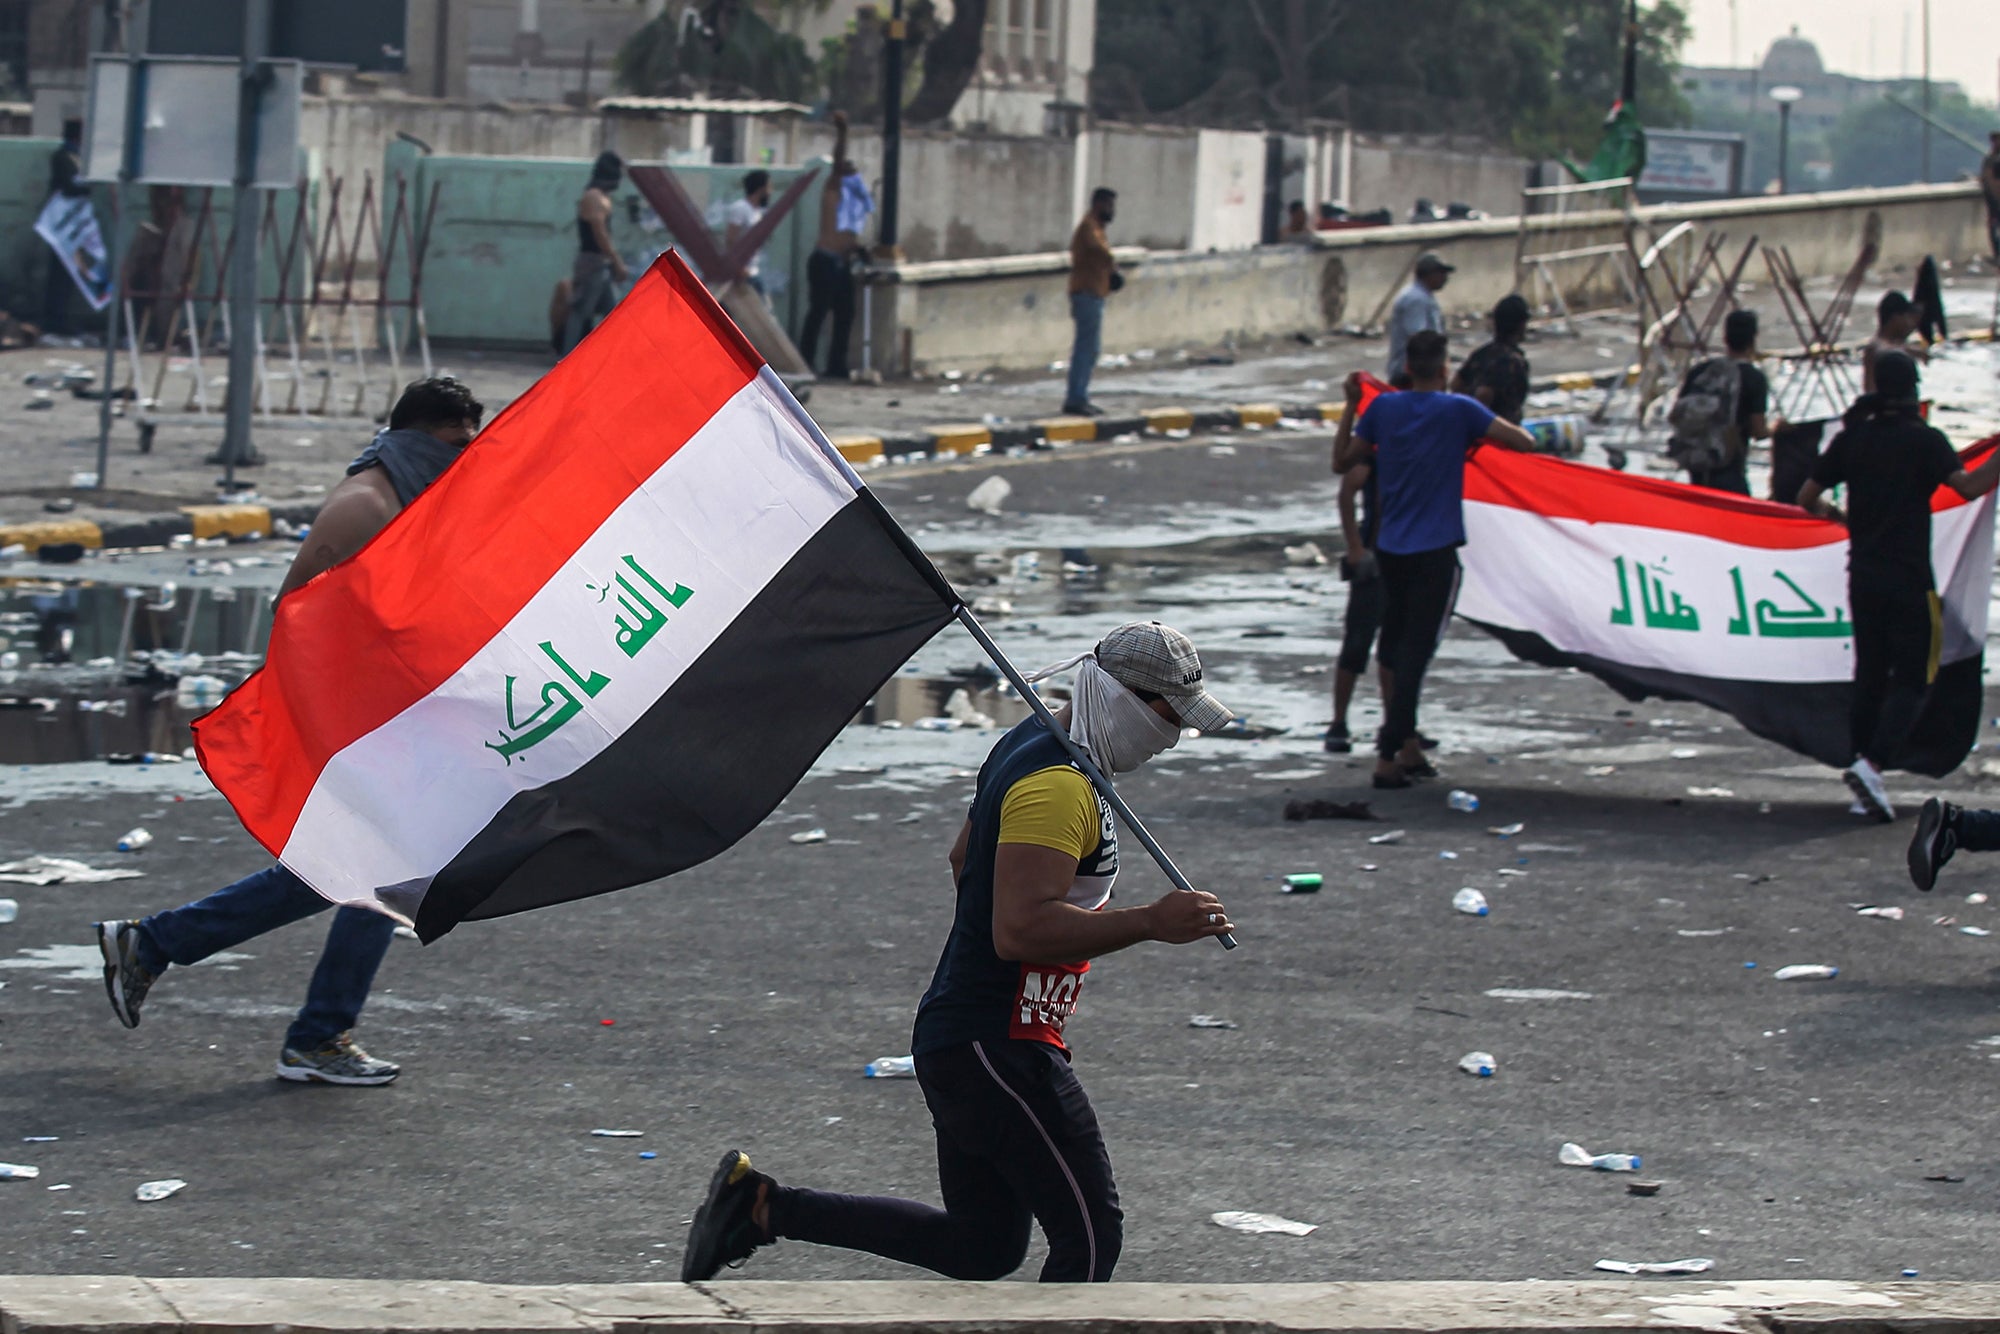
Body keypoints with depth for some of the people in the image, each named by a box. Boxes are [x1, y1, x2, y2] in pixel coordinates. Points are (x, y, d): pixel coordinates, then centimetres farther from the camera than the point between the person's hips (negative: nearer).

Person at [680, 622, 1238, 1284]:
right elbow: (1019, 931, -28)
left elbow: (963, 860, 28)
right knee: (1090, 1237, -6)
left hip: (954, 1031, 11)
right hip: (996, 1049, -10)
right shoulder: (1060, 788, -19)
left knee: (982, 1247, 17)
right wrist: (1149, 922, -28)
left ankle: (759, 1204, 18)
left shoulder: (1030, 745, 13)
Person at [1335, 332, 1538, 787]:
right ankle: (1388, 758, -11)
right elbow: (1525, 442, -7)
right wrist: (1479, 432, 11)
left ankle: (1408, 748, 21)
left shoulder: (1383, 408, 3)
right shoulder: (1459, 410, -8)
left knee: (1396, 650, 17)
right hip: (1435, 552, -5)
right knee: (1414, 653, -6)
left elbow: (1342, 459, 12)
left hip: (1389, 549, 5)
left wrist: (1351, 406, 21)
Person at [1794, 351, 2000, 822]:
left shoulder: (1852, 438, 5)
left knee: (1869, 676, 13)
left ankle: (1865, 771, 11)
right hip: (1908, 577, -5)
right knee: (1910, 680, -3)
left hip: (1863, 573, 5)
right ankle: (1872, 764, -22)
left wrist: (1833, 514, 29)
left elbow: (1807, 497, 9)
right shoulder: (1924, 439, -8)